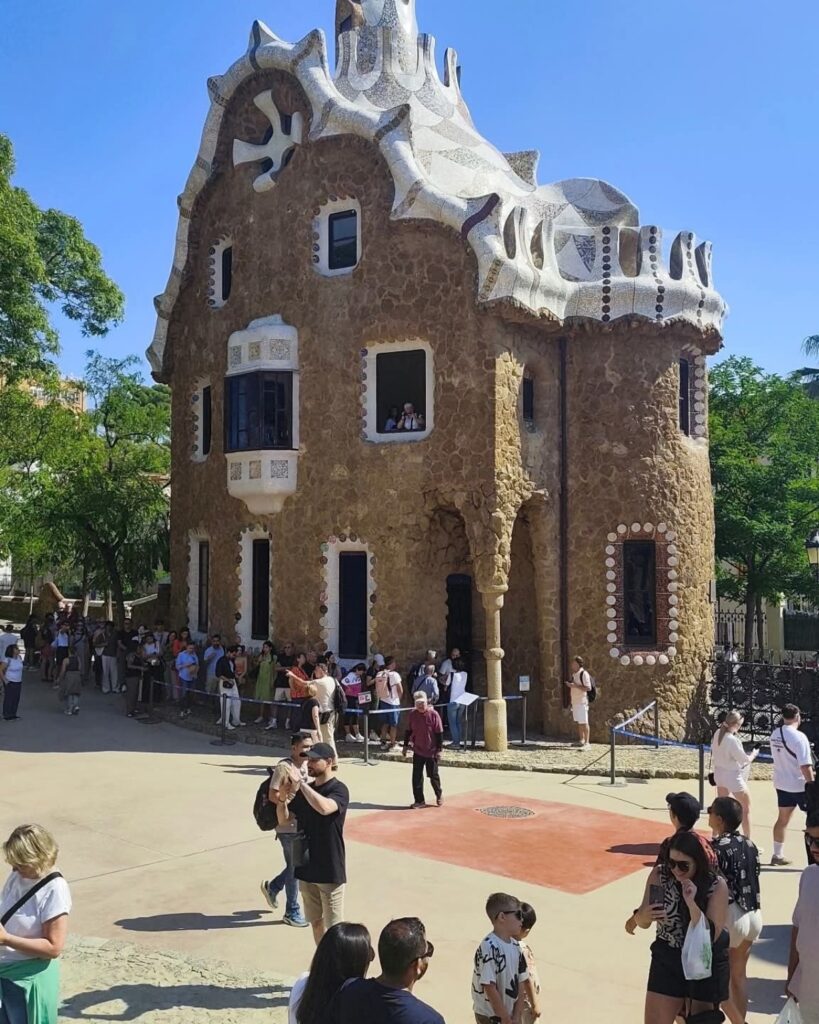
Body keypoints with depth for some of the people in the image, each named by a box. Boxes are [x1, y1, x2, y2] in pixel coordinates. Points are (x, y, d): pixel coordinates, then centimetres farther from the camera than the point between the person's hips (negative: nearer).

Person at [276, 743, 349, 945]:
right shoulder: (305, 790, 6)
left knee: (334, 927, 1)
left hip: (330, 870, -7)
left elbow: (324, 807, -35)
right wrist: (283, 798, -12)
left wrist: (300, 783, -30)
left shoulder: (339, 790, -14)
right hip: (307, 867, 7)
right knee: (316, 922, 18)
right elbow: (283, 820, 7)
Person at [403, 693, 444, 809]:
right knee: (416, 777, 3)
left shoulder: (433, 714, -14)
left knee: (433, 775, 10)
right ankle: (419, 800, 13)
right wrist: (406, 745, 10)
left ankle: (439, 794, 34)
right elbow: (408, 731, 10)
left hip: (431, 752, -3)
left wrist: (439, 750, -10)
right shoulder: (412, 715, -4)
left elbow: (439, 733, -9)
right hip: (417, 751, 3)